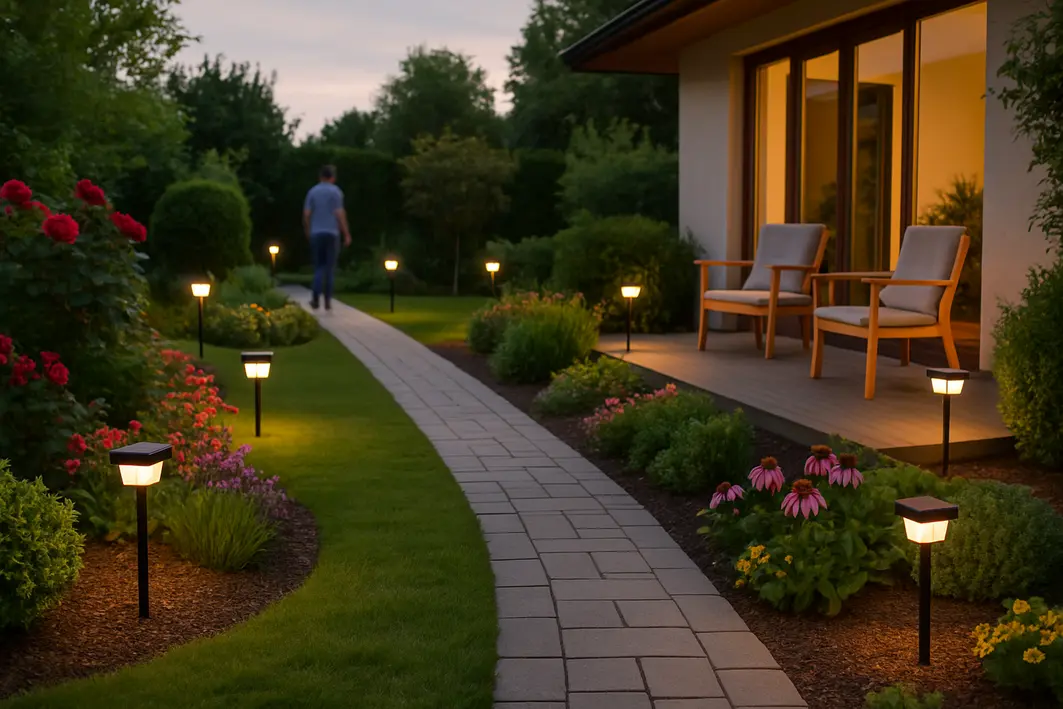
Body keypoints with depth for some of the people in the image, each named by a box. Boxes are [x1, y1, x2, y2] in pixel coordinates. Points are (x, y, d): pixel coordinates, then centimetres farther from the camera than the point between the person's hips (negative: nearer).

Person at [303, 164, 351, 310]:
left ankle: (316, 298, -6)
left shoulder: (313, 191, 6)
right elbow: (340, 214, -10)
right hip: (332, 233, -3)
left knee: (319, 267, 10)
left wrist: (307, 232, 16)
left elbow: (306, 214, 4)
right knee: (329, 267, 5)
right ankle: (327, 300, 4)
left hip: (316, 234, 3)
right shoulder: (336, 192, -3)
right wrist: (346, 234, -5)